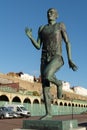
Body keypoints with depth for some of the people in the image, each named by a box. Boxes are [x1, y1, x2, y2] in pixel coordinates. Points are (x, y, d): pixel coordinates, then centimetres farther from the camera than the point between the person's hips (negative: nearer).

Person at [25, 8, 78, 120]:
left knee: (47, 76, -32)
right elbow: (38, 46, 14)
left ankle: (58, 83, 2)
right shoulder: (42, 28, 19)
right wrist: (30, 37, -3)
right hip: (44, 59, 5)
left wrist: (70, 59, -8)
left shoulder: (60, 25, 8)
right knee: (45, 87, -4)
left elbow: (67, 42, 1)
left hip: (57, 58, -5)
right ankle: (48, 114, 2)